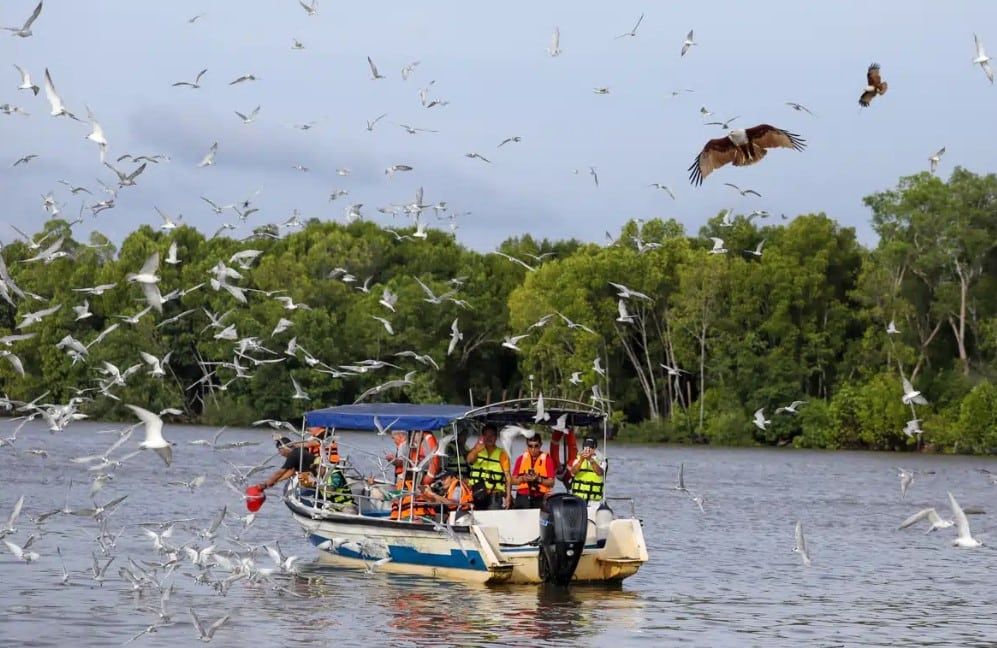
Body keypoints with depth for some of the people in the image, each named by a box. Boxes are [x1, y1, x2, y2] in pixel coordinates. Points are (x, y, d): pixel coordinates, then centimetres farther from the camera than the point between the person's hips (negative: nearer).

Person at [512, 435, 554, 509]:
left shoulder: (546, 459, 3)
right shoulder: (521, 459, 11)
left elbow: (551, 483, 0)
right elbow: (513, 480, 11)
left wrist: (539, 479, -17)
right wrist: (523, 479, -9)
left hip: (540, 499, -2)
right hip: (523, 497, 2)